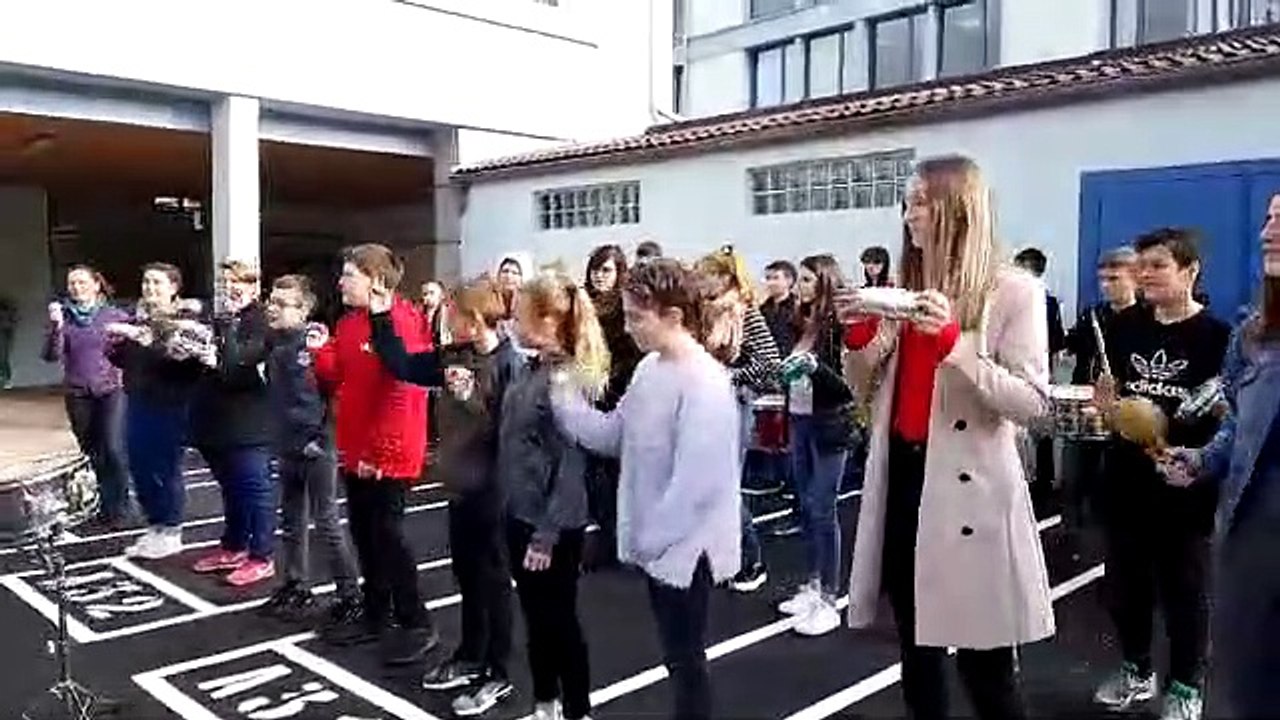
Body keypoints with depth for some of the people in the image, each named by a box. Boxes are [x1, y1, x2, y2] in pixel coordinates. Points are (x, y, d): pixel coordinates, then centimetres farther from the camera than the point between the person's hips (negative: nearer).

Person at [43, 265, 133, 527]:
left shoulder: (116, 316, -1)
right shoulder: (62, 317, 4)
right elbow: (51, 356, -5)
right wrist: (56, 326, -18)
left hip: (112, 390, -3)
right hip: (77, 395, 3)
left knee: (113, 450, -12)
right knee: (92, 454, 10)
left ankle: (120, 508, 0)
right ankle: (105, 505, 22)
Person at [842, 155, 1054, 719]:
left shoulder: (1013, 291, -7)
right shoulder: (904, 290, 9)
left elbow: (1032, 404, -16)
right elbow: (870, 391, 15)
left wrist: (952, 342, -24)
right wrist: (859, 337, -4)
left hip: (969, 487, -5)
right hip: (900, 474, 6)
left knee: (983, 664, 3)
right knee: (916, 646, 18)